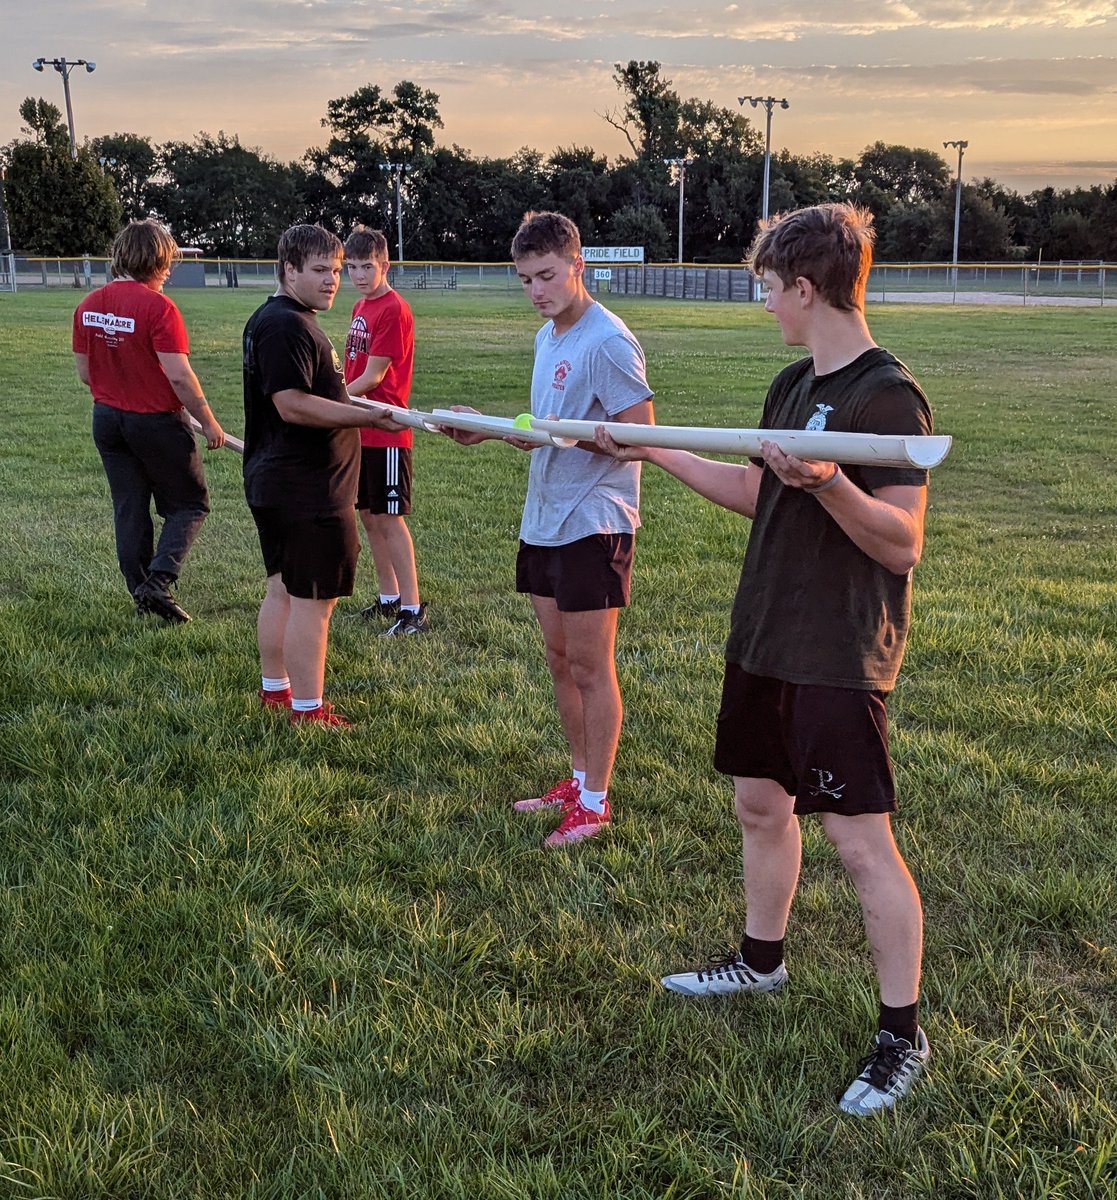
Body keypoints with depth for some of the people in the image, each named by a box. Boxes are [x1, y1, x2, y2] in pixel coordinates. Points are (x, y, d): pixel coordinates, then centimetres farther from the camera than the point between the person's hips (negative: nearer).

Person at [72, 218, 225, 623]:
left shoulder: (88, 305, 2)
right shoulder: (158, 307, -18)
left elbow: (84, 372, 9)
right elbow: (180, 376, -21)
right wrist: (209, 423, -11)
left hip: (107, 419, 6)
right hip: (156, 422, -6)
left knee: (129, 510, 15)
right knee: (190, 505, 8)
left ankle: (141, 593, 19)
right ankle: (159, 580, -8)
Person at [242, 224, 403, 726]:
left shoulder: (274, 320, 17)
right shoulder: (286, 326, -18)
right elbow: (292, 404, -26)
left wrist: (345, 403, 27)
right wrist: (368, 415, -27)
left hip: (274, 483, 11)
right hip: (306, 492, -11)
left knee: (283, 590, 19)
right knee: (312, 599, -5)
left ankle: (274, 688, 31)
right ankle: (307, 710, 3)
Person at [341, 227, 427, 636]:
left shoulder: (394, 310, -13)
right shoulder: (360, 308, 14)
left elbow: (373, 376, -16)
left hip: (386, 433, -9)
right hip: (359, 431, 9)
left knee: (390, 519, -8)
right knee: (368, 516, 13)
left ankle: (413, 611, -3)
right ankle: (389, 598, 25)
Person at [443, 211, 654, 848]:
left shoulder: (609, 342, -16)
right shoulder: (547, 337, 13)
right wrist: (489, 428, 8)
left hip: (594, 524, -9)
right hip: (544, 520, 9)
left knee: (591, 666, 0)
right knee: (561, 659, 15)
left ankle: (596, 801, 12)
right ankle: (579, 779, 29)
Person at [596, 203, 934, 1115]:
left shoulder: (888, 397, -17)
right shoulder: (796, 386, 9)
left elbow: (903, 544, -20)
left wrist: (826, 482, -36)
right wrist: (654, 452, 21)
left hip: (840, 661, -9)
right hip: (766, 639, 9)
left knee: (861, 839, -2)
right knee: (761, 805, 20)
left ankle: (904, 1034, 12)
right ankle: (762, 960, 40)